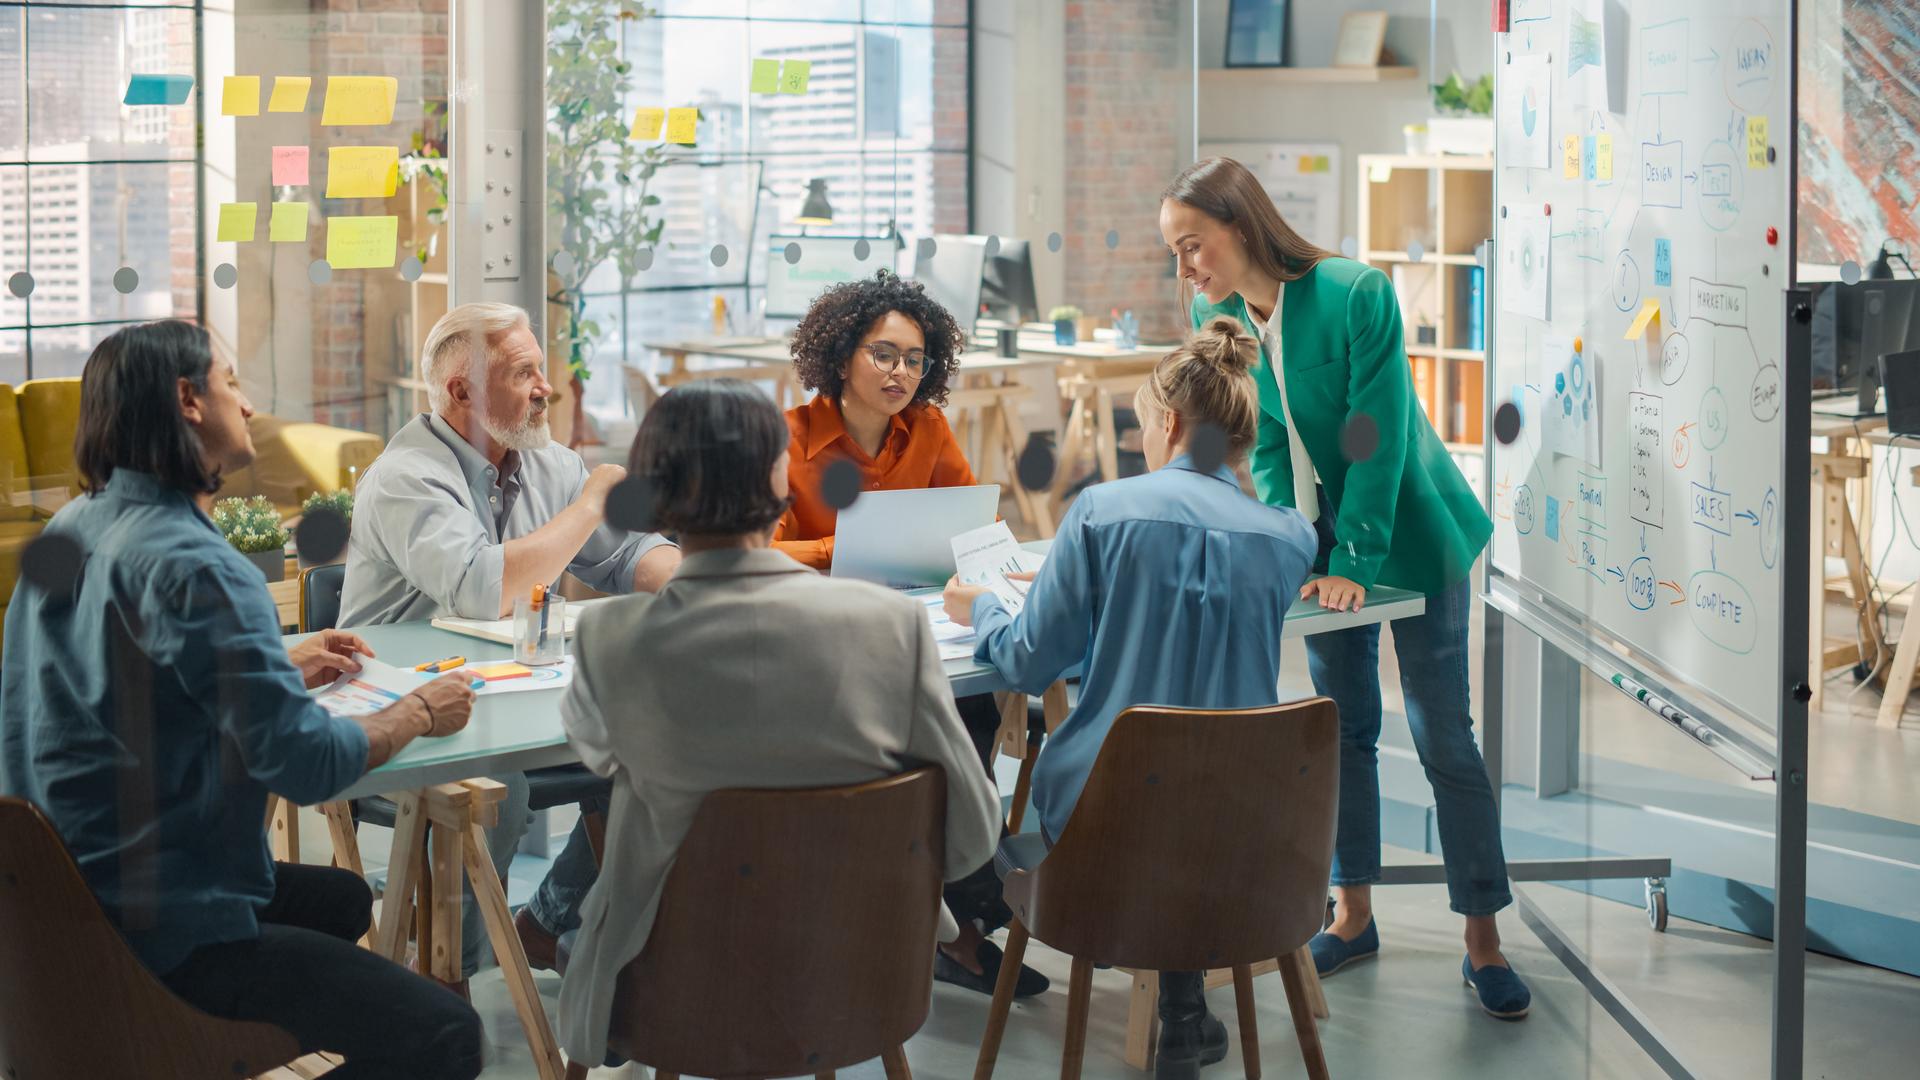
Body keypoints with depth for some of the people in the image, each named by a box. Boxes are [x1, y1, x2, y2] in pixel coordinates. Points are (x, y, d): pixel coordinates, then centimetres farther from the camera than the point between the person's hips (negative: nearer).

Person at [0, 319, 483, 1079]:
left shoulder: (69, 531, 7)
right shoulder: (195, 568, -22)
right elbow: (305, 763, -23)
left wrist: (280, 669, 17)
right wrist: (418, 714, -5)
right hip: (164, 937, -11)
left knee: (345, 900, 31)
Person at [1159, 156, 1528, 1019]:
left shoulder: (1356, 295, -25)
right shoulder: (1215, 315, -6)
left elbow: (1377, 440, -23)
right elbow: (1262, 442, -2)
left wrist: (1355, 562, -23)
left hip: (1410, 532, -5)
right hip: (1324, 538, 6)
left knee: (1443, 738, -2)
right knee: (1343, 727, 12)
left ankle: (1483, 941, 6)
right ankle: (1353, 915, 24)